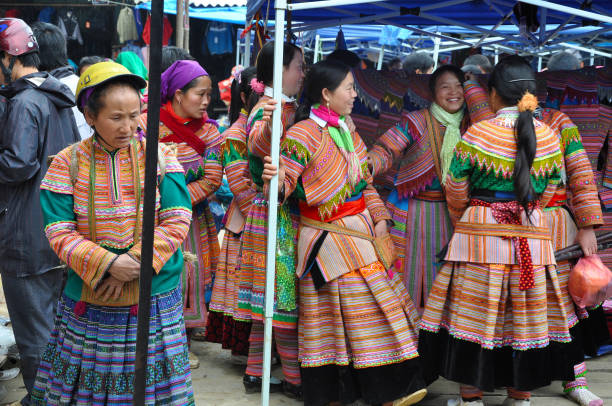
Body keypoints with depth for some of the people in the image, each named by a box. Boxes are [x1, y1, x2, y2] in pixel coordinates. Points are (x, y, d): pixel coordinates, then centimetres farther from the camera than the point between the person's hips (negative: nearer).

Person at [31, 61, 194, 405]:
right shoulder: (68, 163, -2)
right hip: (87, 302, 0)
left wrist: (132, 267, -16)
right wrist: (107, 264, -21)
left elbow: (176, 221, -7)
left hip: (154, 300, 0)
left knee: (150, 378, 5)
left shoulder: (159, 156, -2)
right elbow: (59, 231, -6)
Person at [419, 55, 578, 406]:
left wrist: (464, 225, 19)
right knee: (526, 321, 11)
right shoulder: (550, 137, 1)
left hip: (481, 236, -3)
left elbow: (456, 195, -1)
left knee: (474, 315, 6)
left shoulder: (477, 134, -9)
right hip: (532, 237, 4)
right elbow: (546, 193, 12)